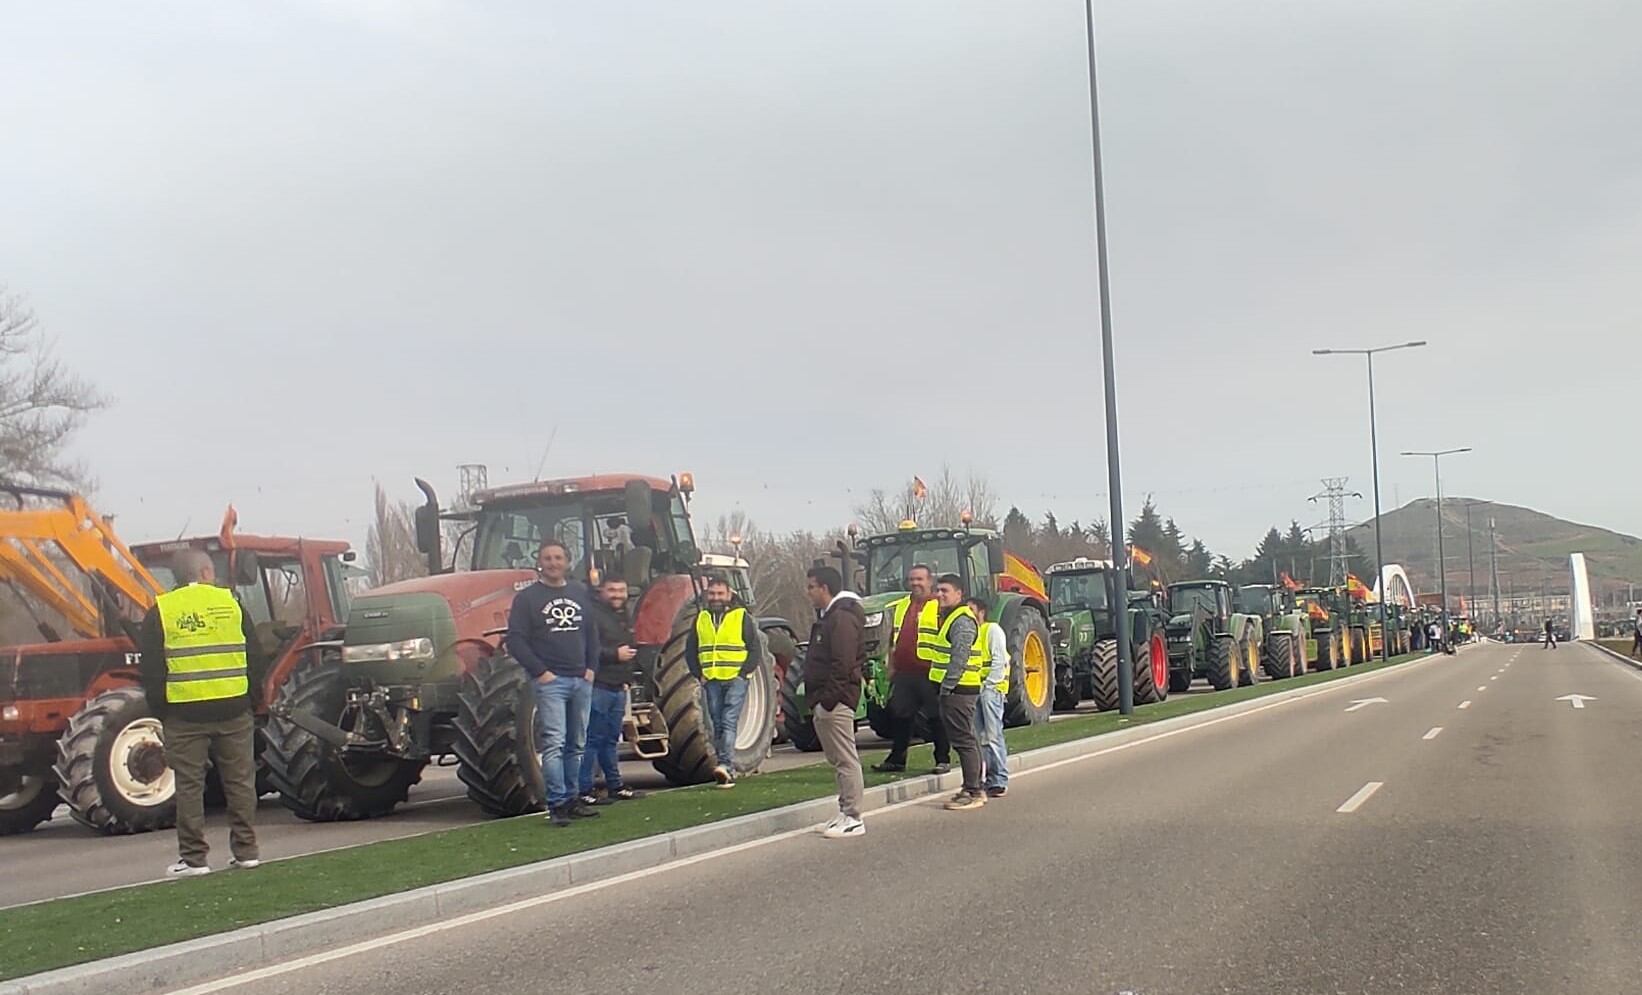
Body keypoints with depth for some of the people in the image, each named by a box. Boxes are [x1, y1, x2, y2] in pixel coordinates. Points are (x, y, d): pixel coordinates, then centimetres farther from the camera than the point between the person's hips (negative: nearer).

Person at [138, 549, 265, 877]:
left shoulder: (160, 612, 0)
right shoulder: (230, 604, 4)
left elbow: (149, 669, -1)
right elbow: (255, 659, 6)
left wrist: (160, 710, 7)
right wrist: (252, 701, 14)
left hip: (184, 713, -1)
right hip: (233, 710, 2)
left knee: (189, 785, 4)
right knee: (240, 782, 10)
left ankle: (193, 857, 4)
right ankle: (245, 852, 14)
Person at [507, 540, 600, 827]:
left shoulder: (580, 594, 14)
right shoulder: (527, 598, -2)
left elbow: (592, 633, 19)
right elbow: (515, 640, -7)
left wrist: (591, 667, 7)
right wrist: (539, 671, -13)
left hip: (581, 680, 6)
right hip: (550, 681, -6)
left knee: (576, 744, 10)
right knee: (553, 743, -12)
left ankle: (571, 798, 18)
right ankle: (557, 804, -12)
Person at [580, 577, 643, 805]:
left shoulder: (624, 617, 18)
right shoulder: (593, 614, -12)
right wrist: (615, 654, -20)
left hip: (618, 688, 9)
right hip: (598, 687, -9)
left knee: (611, 739, 16)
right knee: (593, 739, -7)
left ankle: (615, 786, 23)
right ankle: (584, 791, -5)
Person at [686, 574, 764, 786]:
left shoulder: (742, 617, 0)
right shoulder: (701, 618, 11)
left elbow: (755, 649, 0)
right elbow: (690, 650, 17)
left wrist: (744, 673, -8)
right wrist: (699, 674, 6)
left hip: (735, 680, -5)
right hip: (712, 681, 5)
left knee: (729, 722, -16)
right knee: (717, 725, 5)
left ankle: (726, 765, -24)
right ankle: (728, 772, 10)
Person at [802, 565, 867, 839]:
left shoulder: (842, 618, -15)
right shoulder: (828, 616, 19)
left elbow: (842, 665, -22)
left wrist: (828, 699, -22)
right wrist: (817, 700, 19)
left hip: (836, 701, -11)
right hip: (825, 703, 11)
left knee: (846, 761, -7)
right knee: (838, 760, 14)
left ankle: (853, 820, -4)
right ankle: (846, 814, 20)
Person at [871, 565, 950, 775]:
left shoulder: (940, 607, -5)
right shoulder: (899, 607, 15)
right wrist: (891, 666, 17)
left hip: (929, 673, -6)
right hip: (903, 673, 6)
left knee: (936, 718, 1)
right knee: (899, 715, 9)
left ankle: (943, 760, 9)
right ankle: (896, 759, 17)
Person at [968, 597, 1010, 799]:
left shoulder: (992, 630, -2)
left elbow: (999, 661, -9)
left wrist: (988, 685, -14)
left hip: (991, 689, -7)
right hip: (973, 690, 7)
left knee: (993, 735, -10)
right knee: (978, 737, 5)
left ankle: (1000, 781, -8)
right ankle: (984, 779, 9)